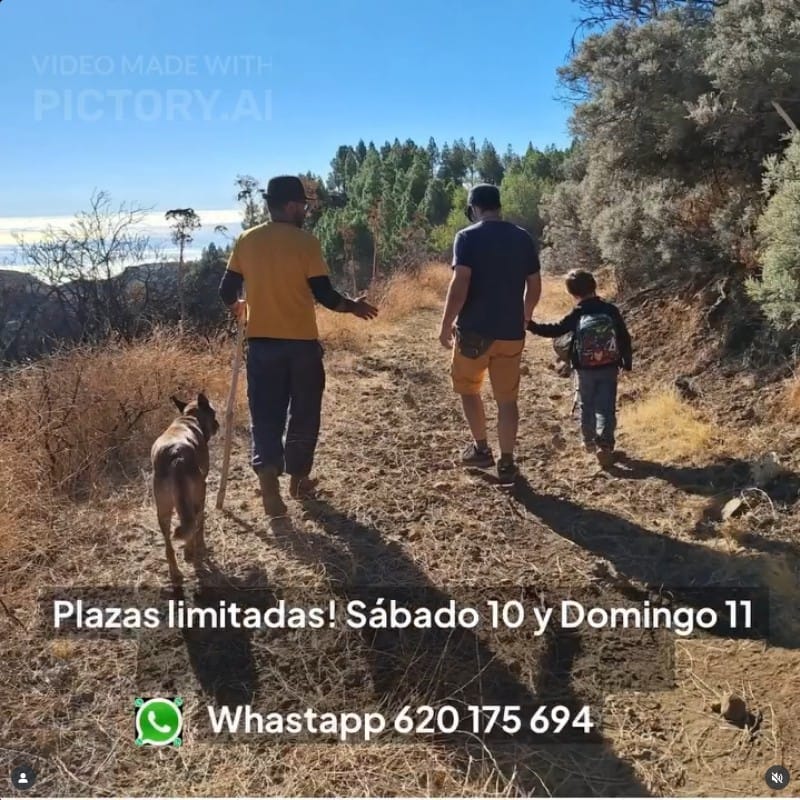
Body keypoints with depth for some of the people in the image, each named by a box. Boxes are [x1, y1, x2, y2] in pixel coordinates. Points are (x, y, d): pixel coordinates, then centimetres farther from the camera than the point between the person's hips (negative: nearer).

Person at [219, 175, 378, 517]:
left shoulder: (246, 240, 3)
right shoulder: (306, 241, -10)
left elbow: (227, 291, 6)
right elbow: (324, 294, -11)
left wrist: (237, 308, 28)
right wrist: (353, 306, 6)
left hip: (261, 341, 3)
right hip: (301, 341, -3)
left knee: (265, 415, 6)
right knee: (304, 412, 14)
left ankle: (269, 485, -8)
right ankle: (298, 479, 26)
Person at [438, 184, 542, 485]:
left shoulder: (468, 237, -7)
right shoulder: (524, 238, 7)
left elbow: (459, 285, -16)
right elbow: (534, 287, 10)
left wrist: (446, 325, -7)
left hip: (474, 329, -3)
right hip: (512, 331, 4)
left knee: (468, 387, 18)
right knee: (507, 398, 10)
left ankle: (481, 449, 23)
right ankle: (506, 463, 13)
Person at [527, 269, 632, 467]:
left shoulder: (576, 316, -9)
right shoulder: (611, 310, -4)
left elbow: (554, 330, -6)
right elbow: (625, 338, -1)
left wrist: (531, 326, 3)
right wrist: (627, 363, 10)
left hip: (585, 370, 0)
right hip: (609, 369, 0)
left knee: (587, 406, 17)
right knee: (606, 407, 1)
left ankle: (589, 442, 28)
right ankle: (605, 445, -11)